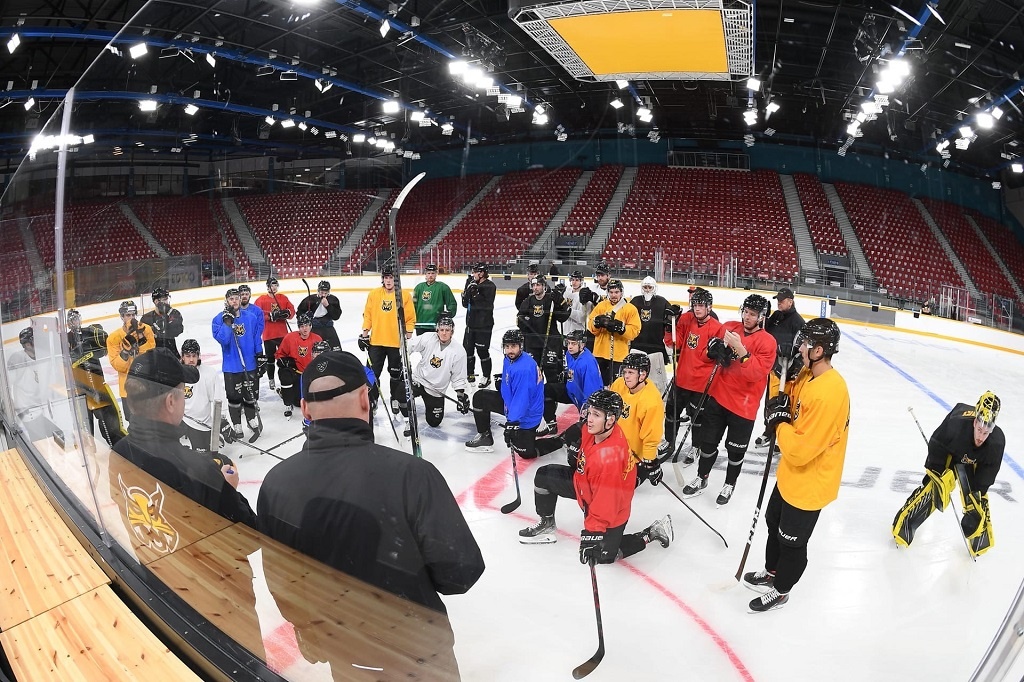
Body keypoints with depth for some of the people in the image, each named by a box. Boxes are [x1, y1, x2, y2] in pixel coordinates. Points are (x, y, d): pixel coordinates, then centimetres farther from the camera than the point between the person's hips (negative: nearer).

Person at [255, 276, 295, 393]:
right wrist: (271, 315, -21)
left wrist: (286, 313, -14)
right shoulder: (261, 300, 0)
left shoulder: (283, 298, 9)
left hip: (282, 333, 2)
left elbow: (292, 310, 7)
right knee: (270, 357, 7)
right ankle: (271, 380, 19)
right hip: (268, 334, -2)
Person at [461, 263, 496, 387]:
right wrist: (467, 291, -11)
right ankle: (470, 374, 30)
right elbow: (465, 304, 4)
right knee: (467, 349, 14)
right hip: (471, 323, 8)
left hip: (484, 325, -8)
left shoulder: (490, 286, -12)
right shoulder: (473, 285, 9)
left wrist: (475, 293, -27)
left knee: (482, 351, -1)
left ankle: (486, 377, 14)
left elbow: (486, 305, -21)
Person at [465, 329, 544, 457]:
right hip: (511, 402, 9)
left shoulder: (524, 368, -31)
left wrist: (512, 422, -39)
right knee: (480, 397, 5)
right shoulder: (509, 359, -2)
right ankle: (484, 437, 16)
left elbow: (521, 399, -36)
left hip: (526, 414, -9)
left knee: (526, 452, -8)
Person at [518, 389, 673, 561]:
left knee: (604, 555, 0)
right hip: (584, 483, 8)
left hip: (611, 507, -8)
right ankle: (547, 523, 24)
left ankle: (652, 533, 15)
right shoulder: (594, 429, -19)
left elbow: (604, 504, -35)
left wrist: (591, 533, -32)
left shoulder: (611, 457, -40)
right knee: (544, 476, 2)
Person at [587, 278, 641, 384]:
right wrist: (597, 322, -17)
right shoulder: (601, 306, 8)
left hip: (620, 355, -3)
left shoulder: (630, 309, -1)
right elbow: (590, 325, 4)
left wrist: (621, 328, -23)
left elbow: (634, 331, -7)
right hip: (601, 352, 3)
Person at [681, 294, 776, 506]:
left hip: (743, 404, -4)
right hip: (718, 396, 4)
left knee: (735, 449, 10)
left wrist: (739, 349, -33)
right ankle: (701, 478, 36)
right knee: (708, 441, 15)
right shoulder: (728, 327, 1)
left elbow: (757, 372, -23)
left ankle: (729, 484, 33)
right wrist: (715, 347, -8)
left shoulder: (767, 342, -12)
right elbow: (712, 352, 15)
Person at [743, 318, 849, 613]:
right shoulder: (807, 374, -4)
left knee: (791, 541, 14)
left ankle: (780, 590, 37)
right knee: (774, 523, 28)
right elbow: (791, 406, 7)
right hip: (790, 473, 9)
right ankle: (771, 571, 51)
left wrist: (779, 422, -18)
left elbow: (800, 450, -32)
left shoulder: (829, 393, -34)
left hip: (809, 483, -9)